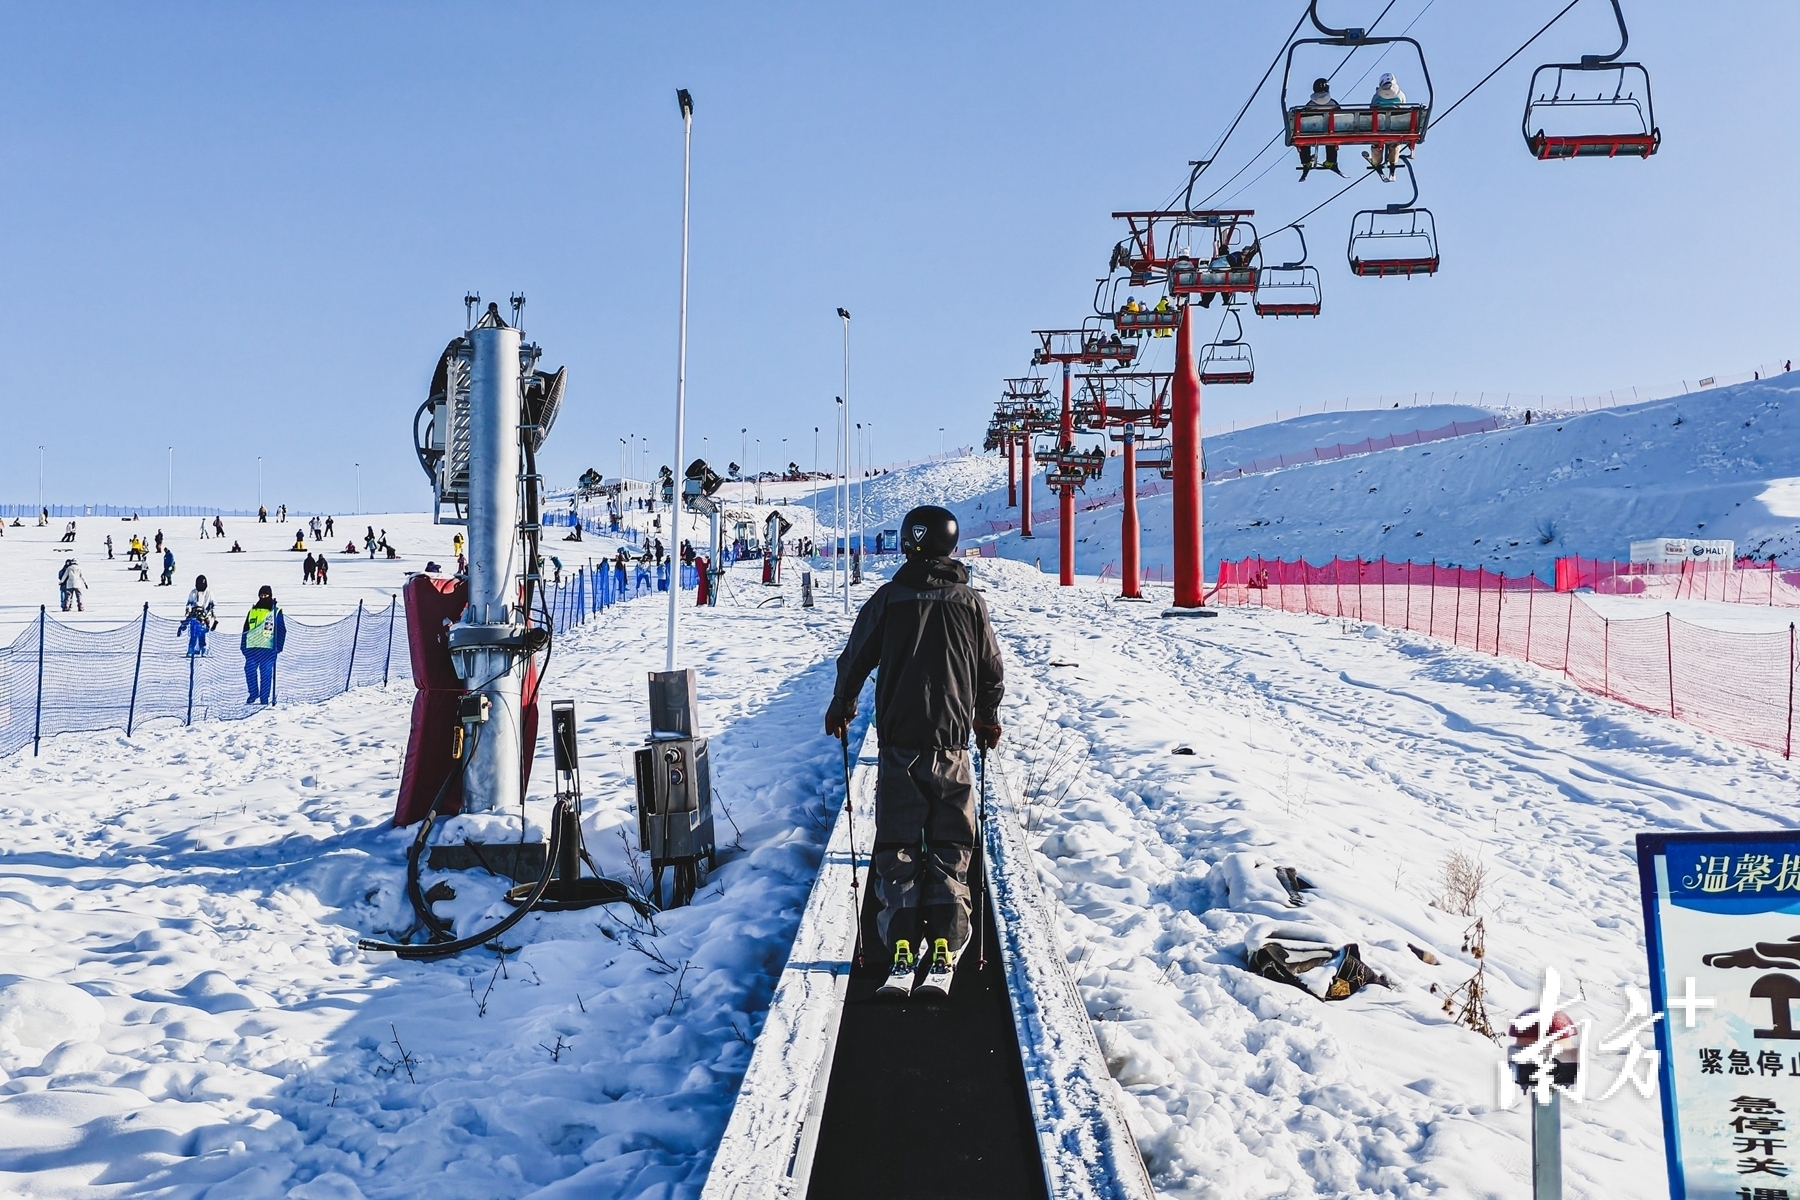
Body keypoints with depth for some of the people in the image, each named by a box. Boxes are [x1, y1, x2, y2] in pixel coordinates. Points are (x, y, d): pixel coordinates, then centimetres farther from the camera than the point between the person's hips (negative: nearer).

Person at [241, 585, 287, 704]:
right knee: (249, 670, -3)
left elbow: (282, 631, 2)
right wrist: (243, 645, 11)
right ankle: (253, 693, 13)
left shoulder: (276, 611, 5)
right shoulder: (252, 611, 14)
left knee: (266, 673, -1)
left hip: (268, 648, -3)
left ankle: (265, 697, 5)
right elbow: (245, 630, 18)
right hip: (252, 647, 3)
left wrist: (278, 646, -6)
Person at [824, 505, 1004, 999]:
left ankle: (903, 954, -2)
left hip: (899, 745, -1)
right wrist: (987, 718, 28)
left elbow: (855, 658, 4)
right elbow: (993, 671, 11)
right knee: (950, 851, 8)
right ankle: (943, 955, 0)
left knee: (897, 849, 6)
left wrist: (841, 710, 22)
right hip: (952, 745, 1)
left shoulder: (889, 597, -2)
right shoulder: (969, 601, 3)